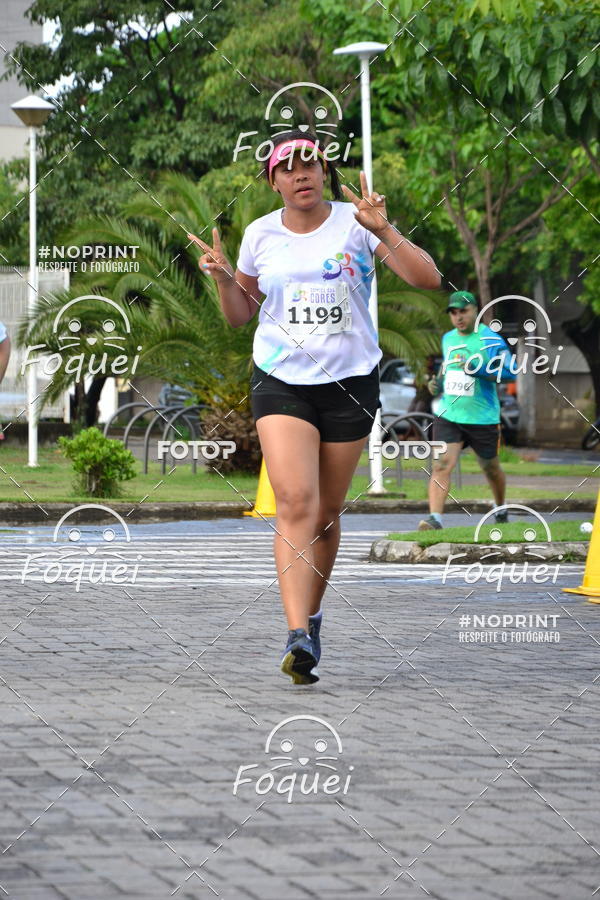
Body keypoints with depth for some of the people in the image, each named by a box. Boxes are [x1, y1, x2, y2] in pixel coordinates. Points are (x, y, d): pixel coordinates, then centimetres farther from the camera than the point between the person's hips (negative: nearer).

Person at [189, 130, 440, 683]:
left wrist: (383, 230, -23)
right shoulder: (260, 236, 5)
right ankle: (299, 637, -26)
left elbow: (427, 278, -10)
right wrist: (224, 278, -3)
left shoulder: (354, 223, -3)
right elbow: (240, 315, 17)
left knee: (327, 512, 9)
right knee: (296, 502, -18)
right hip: (281, 383, 0)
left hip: (351, 383, 0)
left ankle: (311, 615, 32)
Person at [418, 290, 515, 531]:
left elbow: (510, 372, -16)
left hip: (483, 418, -4)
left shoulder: (490, 340, -9)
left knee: (490, 468, 14)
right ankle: (434, 518, -24)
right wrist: (438, 383, 10)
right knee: (441, 464, -16)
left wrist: (476, 370, -27)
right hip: (448, 415, 4)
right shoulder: (447, 339, 12)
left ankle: (501, 510, 40)